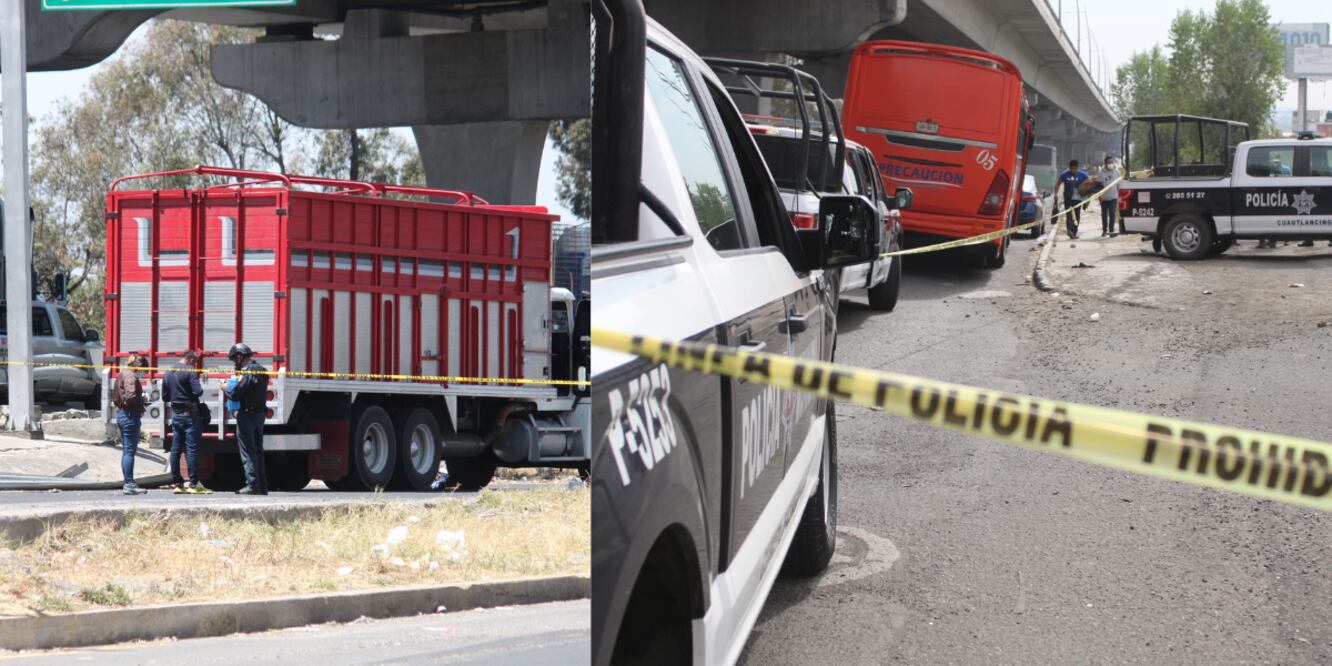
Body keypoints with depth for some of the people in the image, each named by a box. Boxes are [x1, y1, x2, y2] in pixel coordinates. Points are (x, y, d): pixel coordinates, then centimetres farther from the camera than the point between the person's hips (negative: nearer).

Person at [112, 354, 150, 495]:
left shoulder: (122, 374, 15)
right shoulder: (131, 376, -15)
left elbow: (115, 397, 19)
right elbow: (131, 396, -28)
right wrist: (143, 401, -10)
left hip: (121, 413, 10)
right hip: (130, 416, -10)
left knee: (126, 450, 14)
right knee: (130, 451, -7)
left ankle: (128, 483, 19)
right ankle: (129, 485, -6)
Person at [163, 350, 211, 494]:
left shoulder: (168, 373, 9)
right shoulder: (190, 371, -11)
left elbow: (165, 396, 13)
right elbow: (197, 391, -20)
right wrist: (200, 390, 1)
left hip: (175, 414, 6)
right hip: (190, 414, -6)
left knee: (175, 449, 9)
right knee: (192, 449, -5)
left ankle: (177, 483, 10)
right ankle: (193, 484, -7)